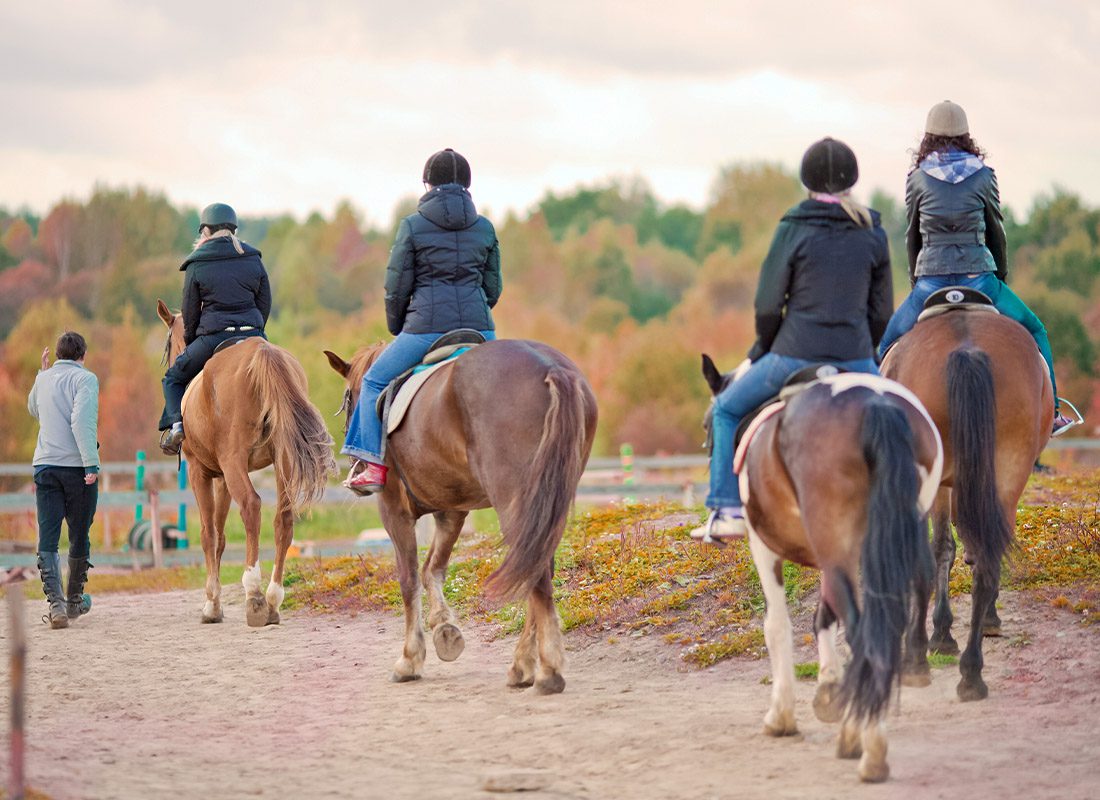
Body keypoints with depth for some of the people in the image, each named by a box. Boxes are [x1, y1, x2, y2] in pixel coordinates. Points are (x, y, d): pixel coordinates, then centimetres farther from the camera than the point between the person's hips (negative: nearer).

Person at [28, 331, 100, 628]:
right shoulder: (85, 378, -6)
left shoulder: (43, 379, 12)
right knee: (79, 537, 12)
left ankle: (56, 602, -20)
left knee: (47, 540, -2)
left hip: (44, 466, 4)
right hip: (76, 466, -4)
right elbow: (82, 420, -20)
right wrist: (92, 463, -22)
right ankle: (74, 601, 24)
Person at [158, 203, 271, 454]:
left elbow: (190, 313, 5)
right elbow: (265, 305, 11)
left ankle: (176, 422, -4)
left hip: (213, 337, -2)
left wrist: (190, 345, 20)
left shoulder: (196, 266, 0)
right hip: (253, 336, 2)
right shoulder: (253, 260, 7)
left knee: (174, 378, 17)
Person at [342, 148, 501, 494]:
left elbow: (396, 287, 0)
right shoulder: (485, 227, 9)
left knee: (375, 382, 14)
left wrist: (397, 329, 16)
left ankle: (374, 466, 5)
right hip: (479, 327, 3)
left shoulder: (413, 226, -1)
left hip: (427, 325, -3)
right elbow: (493, 288, 13)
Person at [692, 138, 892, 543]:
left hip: (795, 356, -3)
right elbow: (882, 311, 8)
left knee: (726, 410, 18)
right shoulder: (874, 235, 5)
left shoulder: (794, 229, -6)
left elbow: (767, 305, -4)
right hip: (855, 359, 3)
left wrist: (762, 352, 12)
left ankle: (727, 511, 10)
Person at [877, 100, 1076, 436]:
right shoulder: (983, 176, 2)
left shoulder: (917, 179, 3)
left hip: (930, 280, 0)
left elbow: (912, 236, 11)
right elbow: (996, 232, 10)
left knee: (886, 347, 19)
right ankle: (1051, 413, 15)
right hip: (978, 276, 0)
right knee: (1034, 333, 19)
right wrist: (1001, 276, 24)